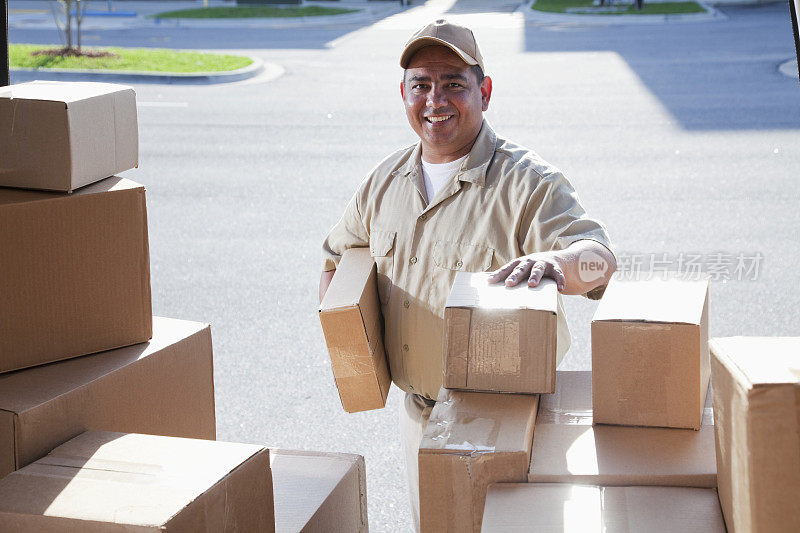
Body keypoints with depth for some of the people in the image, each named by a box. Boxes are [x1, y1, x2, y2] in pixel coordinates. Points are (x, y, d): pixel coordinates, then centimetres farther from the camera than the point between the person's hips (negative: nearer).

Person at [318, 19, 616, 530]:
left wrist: (554, 262, -50)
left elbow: (599, 254, -27)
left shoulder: (527, 182, -15)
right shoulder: (388, 178, 4)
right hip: (418, 410, 6)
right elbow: (337, 255, 19)